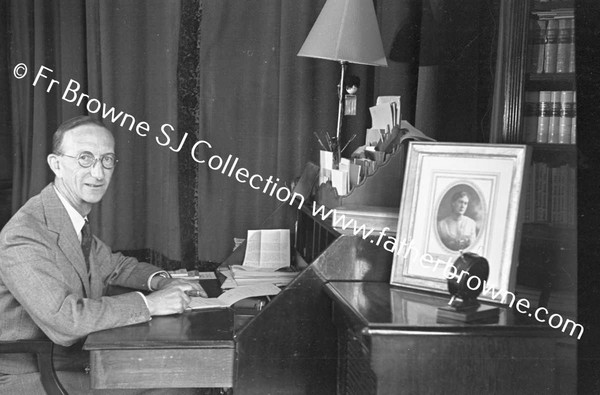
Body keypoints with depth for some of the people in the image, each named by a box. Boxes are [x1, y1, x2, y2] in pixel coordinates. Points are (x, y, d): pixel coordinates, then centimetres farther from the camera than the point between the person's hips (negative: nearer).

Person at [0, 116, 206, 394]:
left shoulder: (74, 218, 3)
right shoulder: (23, 237, -24)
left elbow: (112, 264, 18)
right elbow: (63, 320, -32)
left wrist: (161, 282, -1)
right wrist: (149, 303, -26)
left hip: (79, 359, 8)